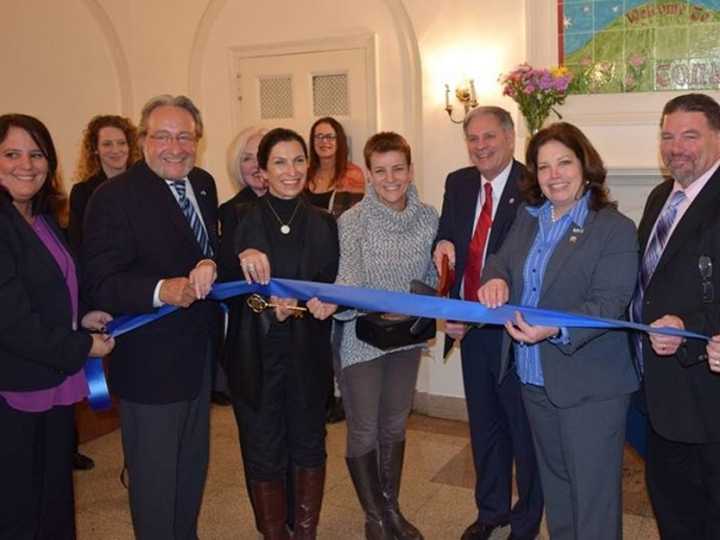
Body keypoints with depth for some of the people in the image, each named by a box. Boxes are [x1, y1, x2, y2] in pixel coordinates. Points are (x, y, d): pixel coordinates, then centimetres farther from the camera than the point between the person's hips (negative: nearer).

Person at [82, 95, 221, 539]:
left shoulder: (204, 184, 4)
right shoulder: (115, 196, -17)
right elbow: (101, 283, -22)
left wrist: (211, 265, -13)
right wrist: (161, 290, -38)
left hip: (200, 354, 7)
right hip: (151, 362, -7)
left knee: (193, 467, 24)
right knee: (155, 478, 8)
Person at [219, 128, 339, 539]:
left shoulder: (323, 224, 3)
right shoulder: (241, 220, -2)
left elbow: (331, 288, 1)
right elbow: (223, 284, -9)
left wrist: (296, 305, -18)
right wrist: (241, 256, -29)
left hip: (307, 354, 2)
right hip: (255, 355, -2)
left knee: (309, 444, 14)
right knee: (264, 452, 8)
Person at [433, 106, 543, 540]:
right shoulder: (458, 183, 6)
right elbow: (446, 237, 12)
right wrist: (443, 245, -12)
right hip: (469, 325, 6)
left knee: (524, 428, 11)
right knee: (483, 425, 21)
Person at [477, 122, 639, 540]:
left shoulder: (615, 228, -12)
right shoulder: (528, 218, 8)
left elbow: (609, 303, -19)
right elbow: (501, 261, 8)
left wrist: (557, 329, -36)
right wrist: (495, 279, -17)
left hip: (589, 384, -6)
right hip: (534, 379, 6)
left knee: (593, 492, 3)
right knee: (554, 480, 24)